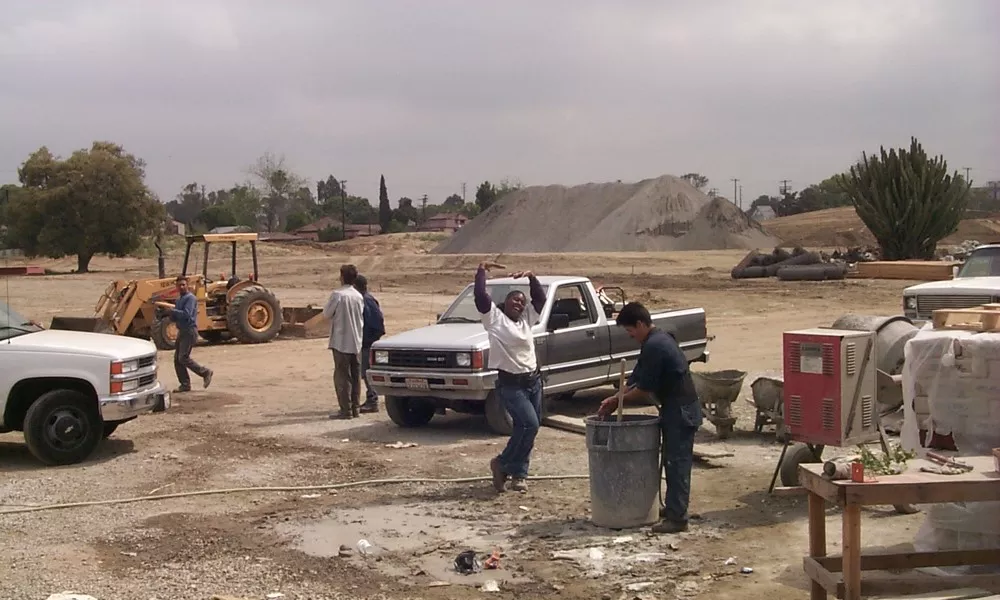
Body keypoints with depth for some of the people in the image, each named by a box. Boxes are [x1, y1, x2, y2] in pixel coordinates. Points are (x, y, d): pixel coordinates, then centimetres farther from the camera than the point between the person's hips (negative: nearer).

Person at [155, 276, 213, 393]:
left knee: (183, 358, -14)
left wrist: (172, 309, -18)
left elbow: (186, 314, -23)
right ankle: (185, 384, 10)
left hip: (189, 331, -9)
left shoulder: (190, 298, -10)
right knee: (177, 359, 5)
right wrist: (170, 311, -2)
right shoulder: (179, 299, 17)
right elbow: (173, 318, 18)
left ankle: (205, 372, -1)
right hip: (181, 331, 9)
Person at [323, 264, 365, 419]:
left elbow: (326, 314, -6)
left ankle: (346, 410, -2)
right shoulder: (359, 296, 5)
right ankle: (355, 408, 15)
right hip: (356, 342, 6)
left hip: (341, 342, -6)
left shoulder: (337, 294, -14)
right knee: (355, 376, 11)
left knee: (342, 377, -1)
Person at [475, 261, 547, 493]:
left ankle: (517, 474, 20)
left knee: (527, 429, 8)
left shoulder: (525, 319, 13)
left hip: (533, 381, 7)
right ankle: (502, 464, -1)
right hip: (510, 384, -7)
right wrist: (482, 271, -7)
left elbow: (540, 298, 20)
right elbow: (480, 294, -15)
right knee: (529, 424, -19)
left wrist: (531, 277, 9)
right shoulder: (494, 317, -5)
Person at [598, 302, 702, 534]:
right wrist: (615, 399, 9)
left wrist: (617, 401, -3)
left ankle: (677, 517, -5)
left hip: (680, 411, -10)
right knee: (673, 461, 17)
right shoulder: (659, 339, 13)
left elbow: (644, 388, -17)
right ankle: (672, 507, 26)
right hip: (678, 409, 10)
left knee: (677, 463, -7)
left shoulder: (653, 346, -20)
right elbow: (638, 379, 17)